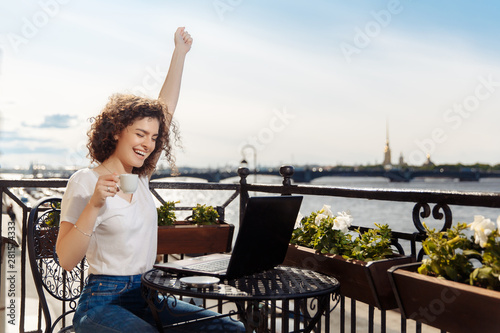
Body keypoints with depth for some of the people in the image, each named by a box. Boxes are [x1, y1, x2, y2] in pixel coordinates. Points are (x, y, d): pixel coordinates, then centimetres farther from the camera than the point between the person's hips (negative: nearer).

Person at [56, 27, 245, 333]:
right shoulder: (85, 181, -9)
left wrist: (181, 52, 17)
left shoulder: (140, 177, 8)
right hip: (102, 303, -5)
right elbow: (66, 260, -15)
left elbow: (166, 107, 13)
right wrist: (95, 205, -28)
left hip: (147, 297, 6)